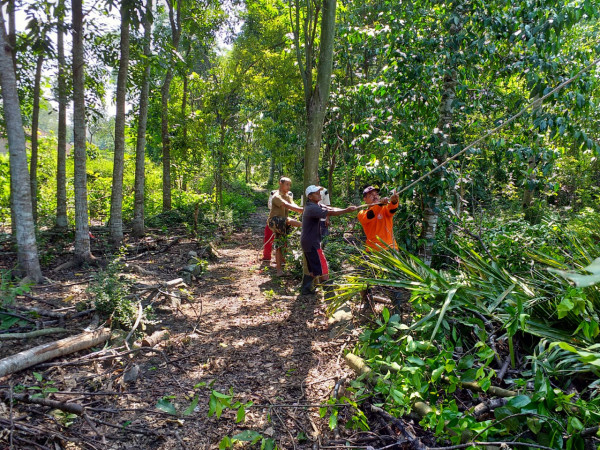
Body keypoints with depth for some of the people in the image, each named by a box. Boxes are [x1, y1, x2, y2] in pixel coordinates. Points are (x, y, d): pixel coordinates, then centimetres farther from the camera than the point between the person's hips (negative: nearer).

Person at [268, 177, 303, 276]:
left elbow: (294, 206, -3)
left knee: (280, 245, 5)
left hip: (282, 225, 7)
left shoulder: (288, 196, 15)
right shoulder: (277, 197, -12)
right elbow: (287, 206, -28)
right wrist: (303, 209, -38)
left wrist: (303, 211, -25)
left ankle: (279, 269, 8)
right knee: (289, 221, -36)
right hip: (274, 222, -7)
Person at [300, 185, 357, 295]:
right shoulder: (312, 208, -20)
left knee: (313, 269, 20)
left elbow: (329, 208, -2)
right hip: (311, 243, -11)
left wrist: (346, 209, -17)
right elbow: (330, 213, -28)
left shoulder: (316, 205, 11)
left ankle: (305, 289, 28)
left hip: (307, 242, 11)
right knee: (322, 269, -5)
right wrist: (347, 210, -27)